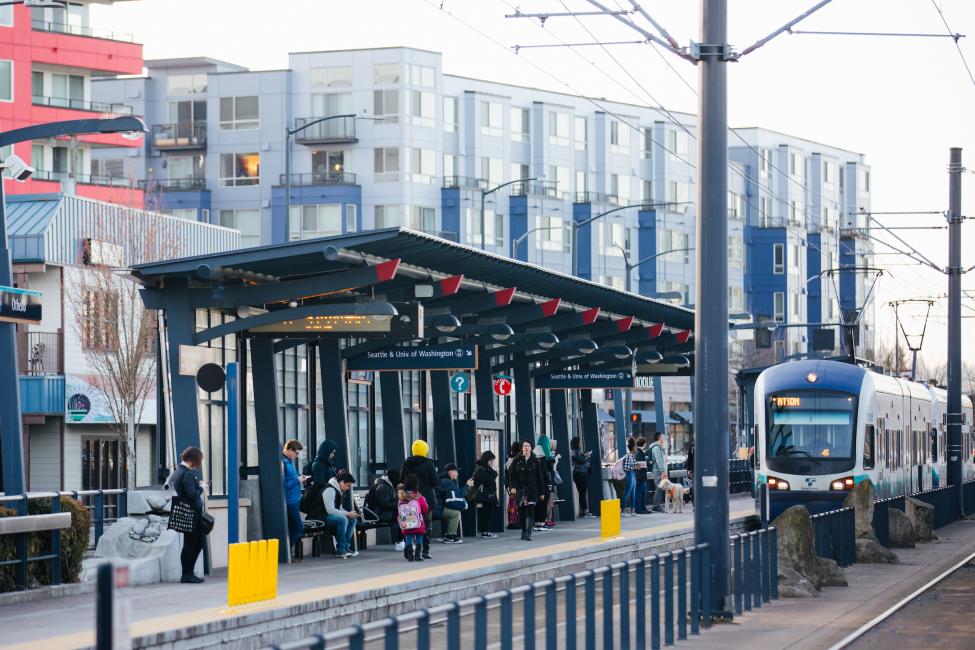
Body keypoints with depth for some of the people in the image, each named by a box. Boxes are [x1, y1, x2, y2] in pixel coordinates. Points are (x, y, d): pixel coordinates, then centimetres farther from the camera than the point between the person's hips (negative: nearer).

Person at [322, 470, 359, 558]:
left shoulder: (339, 491, 12)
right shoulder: (329, 490, -20)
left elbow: (339, 508, 19)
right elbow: (330, 510, -27)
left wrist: (349, 513, -1)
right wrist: (347, 513, -22)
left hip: (333, 514, 10)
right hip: (322, 516, -10)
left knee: (352, 520, 0)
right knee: (342, 519, -31)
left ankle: (346, 547, 0)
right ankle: (340, 550, -25)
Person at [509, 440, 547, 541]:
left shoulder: (535, 461, 6)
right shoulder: (516, 461, 6)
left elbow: (540, 478, 8)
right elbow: (512, 475, 0)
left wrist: (542, 492, 6)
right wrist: (513, 486, -16)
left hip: (532, 490, -1)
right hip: (520, 490, 1)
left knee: (530, 511, -13)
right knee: (521, 512, 6)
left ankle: (528, 533, -19)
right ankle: (523, 531, 22)